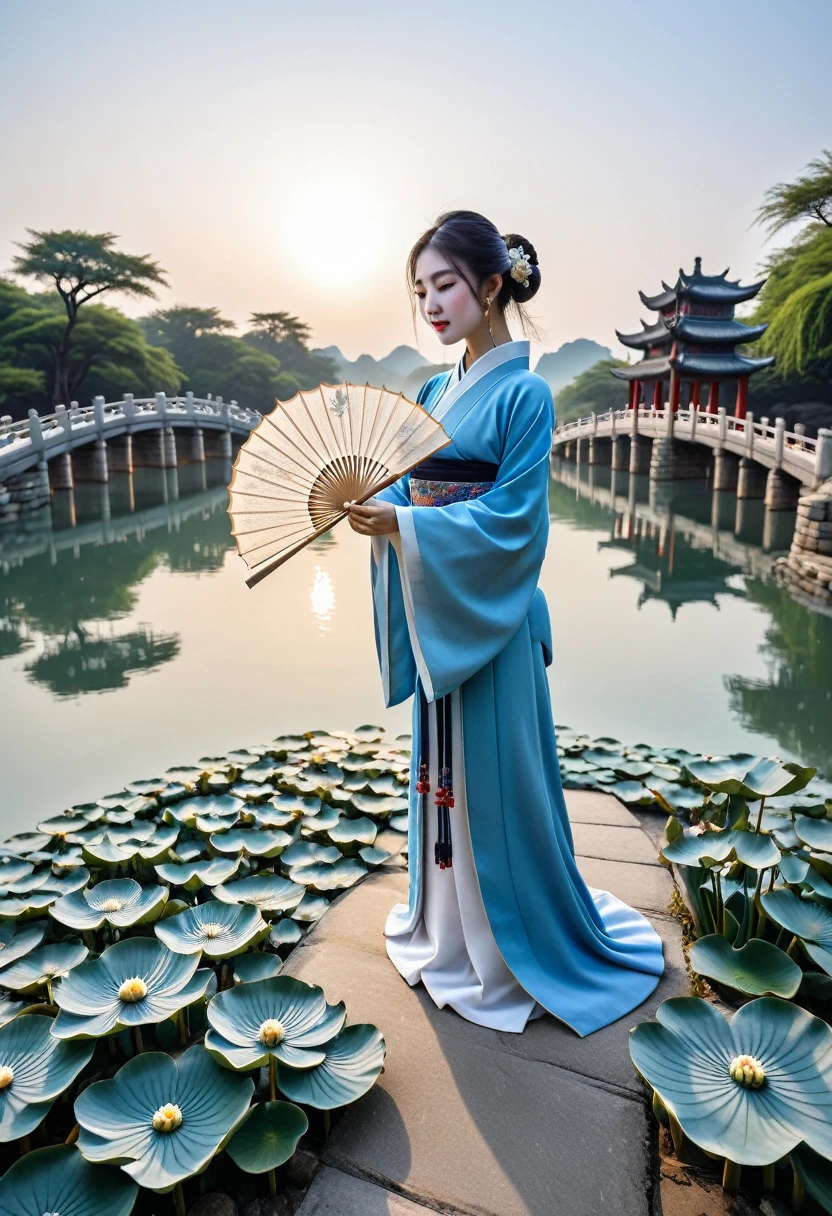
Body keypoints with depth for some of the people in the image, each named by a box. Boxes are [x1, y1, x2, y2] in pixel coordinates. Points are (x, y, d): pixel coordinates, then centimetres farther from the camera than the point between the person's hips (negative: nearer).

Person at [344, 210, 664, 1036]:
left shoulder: (524, 394, -11)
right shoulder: (436, 393, 11)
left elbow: (511, 517, -19)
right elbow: (407, 491, 9)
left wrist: (401, 525, -26)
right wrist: (368, 506, -10)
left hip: (488, 618, -7)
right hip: (434, 614, 8)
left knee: (493, 777, 4)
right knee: (438, 770, 18)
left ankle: (516, 945, 28)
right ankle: (445, 927, 40)